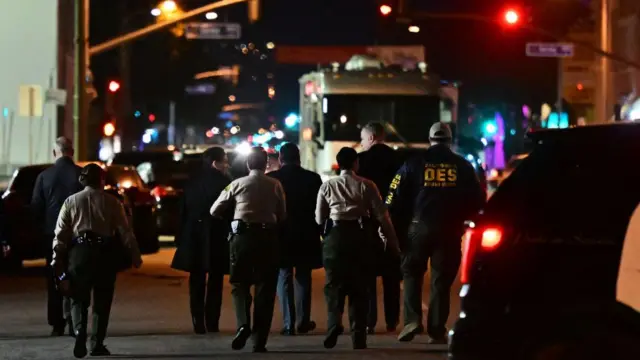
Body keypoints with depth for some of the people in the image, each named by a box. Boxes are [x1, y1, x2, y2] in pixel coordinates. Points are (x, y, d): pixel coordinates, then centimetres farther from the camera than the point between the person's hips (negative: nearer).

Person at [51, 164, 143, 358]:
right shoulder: (112, 202, 4)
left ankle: (80, 335, -12)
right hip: (105, 253, 0)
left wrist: (57, 262, 5)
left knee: (79, 299, 11)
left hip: (79, 251, 0)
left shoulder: (71, 202, 6)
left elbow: (61, 233, 3)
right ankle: (97, 344, 9)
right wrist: (135, 255, 4)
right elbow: (125, 231, -1)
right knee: (102, 301, 11)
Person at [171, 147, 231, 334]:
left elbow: (183, 213, 6)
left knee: (197, 284, 9)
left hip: (194, 240, 4)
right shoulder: (224, 182, -10)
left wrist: (181, 240, 9)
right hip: (217, 240, -4)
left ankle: (198, 324, 5)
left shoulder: (192, 184, 5)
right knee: (215, 283, 4)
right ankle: (212, 324, -1)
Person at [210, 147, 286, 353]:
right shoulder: (275, 185, 2)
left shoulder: (237, 185, 3)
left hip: (242, 236, 0)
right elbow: (282, 216, 5)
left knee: (240, 284, 13)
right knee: (265, 289, 6)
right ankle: (259, 341, 3)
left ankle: (243, 324, -14)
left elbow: (215, 211, 7)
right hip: (268, 237, 0)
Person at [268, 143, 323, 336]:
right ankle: (303, 321, 14)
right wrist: (319, 232, 9)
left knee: (284, 277, 3)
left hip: (280, 235, -1)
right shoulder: (313, 178, -4)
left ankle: (288, 323, -4)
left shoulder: (271, 178, -7)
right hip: (306, 235, 1)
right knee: (303, 277, 13)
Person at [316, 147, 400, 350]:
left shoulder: (327, 186, 5)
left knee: (334, 284, 7)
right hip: (360, 236, 0)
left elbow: (319, 219, 7)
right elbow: (382, 216, -2)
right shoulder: (366, 185, 1)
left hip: (336, 236, 0)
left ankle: (334, 322, -19)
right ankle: (358, 336, 6)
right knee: (359, 286, 8)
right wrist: (392, 241, 4)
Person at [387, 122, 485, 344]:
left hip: (420, 226, -1)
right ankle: (436, 331, 5)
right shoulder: (462, 166, 5)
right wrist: (462, 217, 22)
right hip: (450, 230, 1)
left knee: (412, 272, 13)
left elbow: (395, 197, 0)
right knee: (441, 280, 7)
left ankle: (412, 319, -4)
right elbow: (478, 199, 7)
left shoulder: (414, 164, 2)